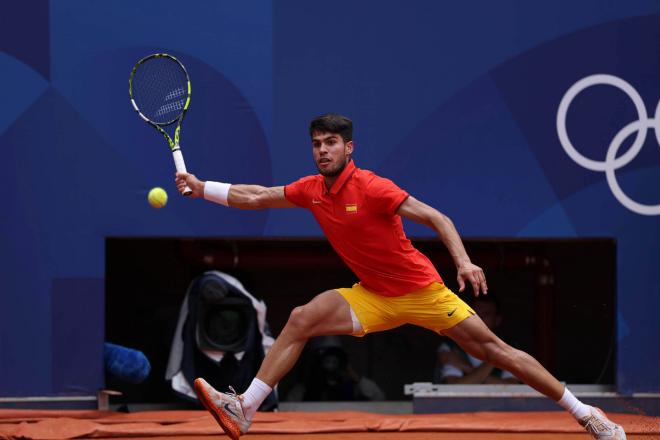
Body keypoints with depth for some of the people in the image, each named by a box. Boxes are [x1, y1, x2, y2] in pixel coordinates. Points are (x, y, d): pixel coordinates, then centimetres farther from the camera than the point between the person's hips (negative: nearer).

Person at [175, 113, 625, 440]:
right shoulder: (311, 190, -1)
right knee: (300, 320, -12)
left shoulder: (370, 187, -20)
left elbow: (436, 218, -22)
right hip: (373, 297, 6)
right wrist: (201, 187, 2)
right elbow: (256, 197, 10)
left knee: (491, 347, -8)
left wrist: (464, 262, -36)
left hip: (421, 290, -5)